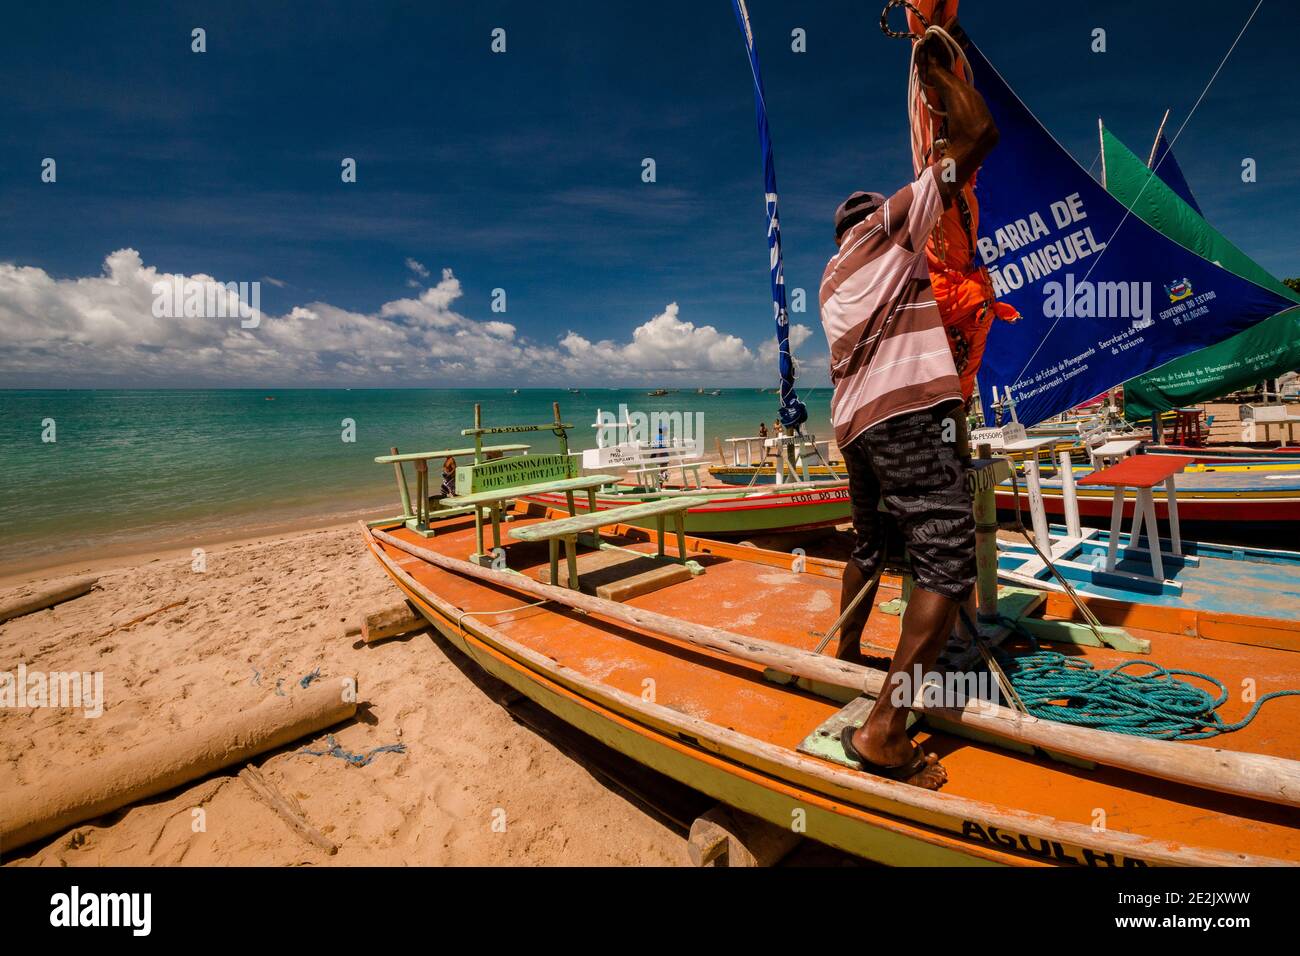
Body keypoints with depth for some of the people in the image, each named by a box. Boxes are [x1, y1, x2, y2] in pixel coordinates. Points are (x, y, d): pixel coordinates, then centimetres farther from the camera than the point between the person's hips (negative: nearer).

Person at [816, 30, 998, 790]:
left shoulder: (833, 279, 30)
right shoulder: (889, 223, 11)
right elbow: (980, 133, 7)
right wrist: (937, 68, 21)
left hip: (856, 422, 9)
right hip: (910, 411, -8)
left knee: (870, 547, 21)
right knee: (949, 563, -12)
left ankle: (845, 657, 32)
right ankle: (885, 732, -16)